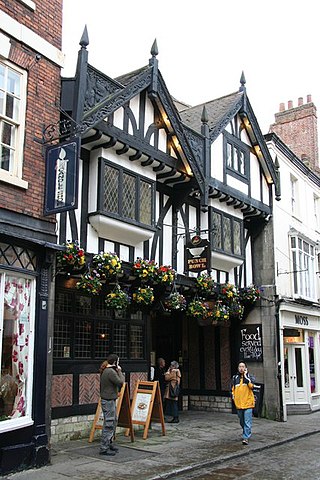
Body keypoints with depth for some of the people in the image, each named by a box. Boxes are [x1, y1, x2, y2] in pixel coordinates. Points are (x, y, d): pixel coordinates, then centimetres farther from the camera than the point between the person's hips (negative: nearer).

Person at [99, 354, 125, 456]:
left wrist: (118, 371, 6)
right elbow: (121, 382, -17)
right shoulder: (111, 372, -20)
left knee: (114, 422, 20)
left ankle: (108, 443, 29)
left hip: (110, 400, 11)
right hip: (108, 401, -11)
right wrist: (119, 371, -9)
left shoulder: (104, 371, 11)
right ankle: (104, 448, 0)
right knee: (109, 425, -5)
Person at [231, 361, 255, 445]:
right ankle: (246, 433, 37)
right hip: (238, 404, 4)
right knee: (242, 422, 17)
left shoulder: (250, 377, 0)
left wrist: (245, 376, -16)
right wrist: (233, 397, 6)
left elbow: (251, 386, -18)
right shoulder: (235, 378, 8)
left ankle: (246, 438, -3)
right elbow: (232, 389, 16)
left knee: (247, 422, -8)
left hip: (248, 403, -4)